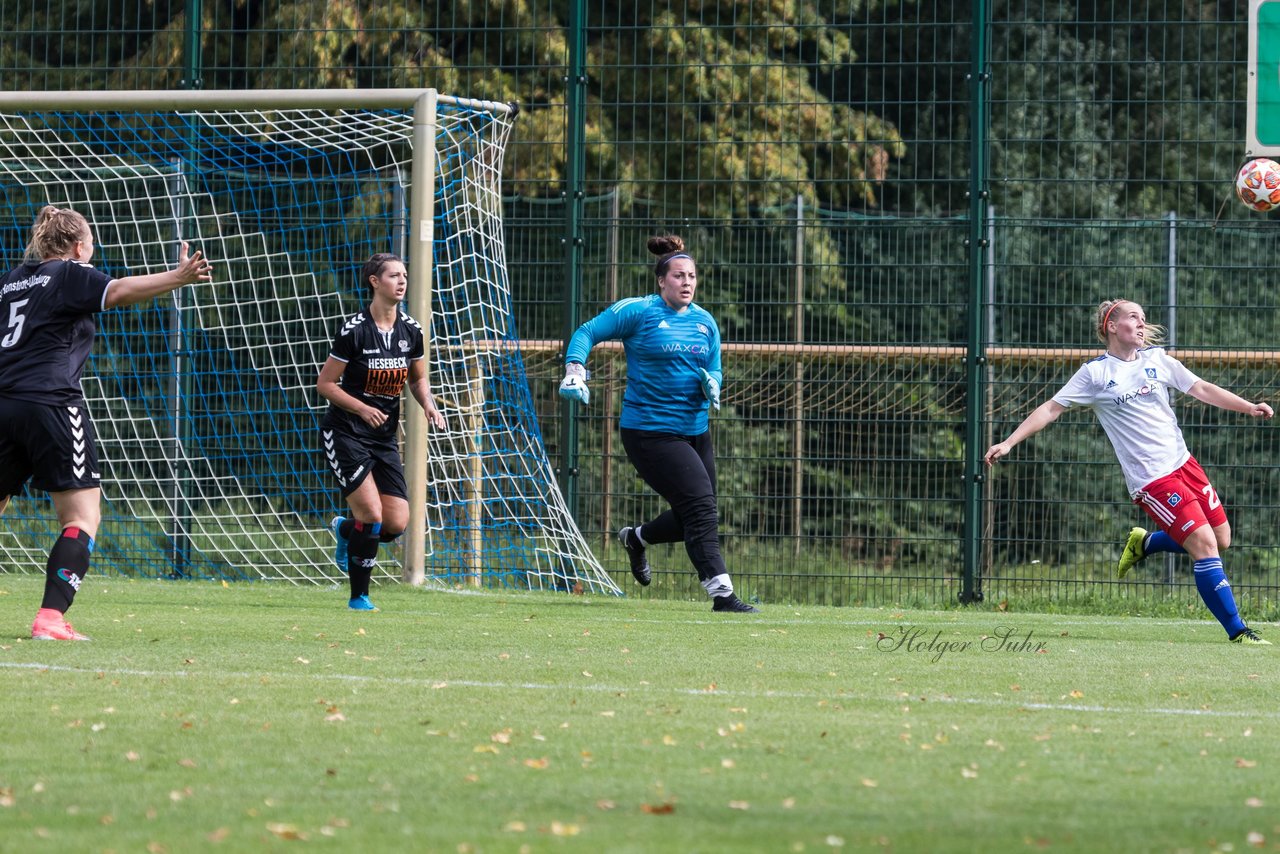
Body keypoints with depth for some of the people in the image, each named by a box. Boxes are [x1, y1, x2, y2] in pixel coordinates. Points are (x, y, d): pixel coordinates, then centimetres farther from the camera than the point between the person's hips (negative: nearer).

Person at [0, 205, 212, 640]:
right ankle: (51, 617, -17)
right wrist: (178, 278, -29)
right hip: (50, 404, -7)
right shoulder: (70, 274, 1)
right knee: (82, 515, -3)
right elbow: (119, 291, -18)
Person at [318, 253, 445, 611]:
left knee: (397, 523, -3)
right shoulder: (354, 330, -13)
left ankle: (345, 529, 29)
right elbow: (325, 383, -9)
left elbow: (418, 379, 17)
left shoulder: (411, 330, 3)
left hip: (384, 438, 6)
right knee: (372, 516, -16)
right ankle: (359, 597, 0)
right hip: (345, 433, -6)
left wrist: (428, 404, -4)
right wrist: (361, 408, -21)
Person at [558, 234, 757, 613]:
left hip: (695, 430, 7)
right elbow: (587, 333, -2)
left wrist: (712, 383, -8)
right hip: (649, 430, -7)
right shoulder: (637, 311, -6)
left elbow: (715, 370, 16)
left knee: (696, 517, 10)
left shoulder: (705, 322, 10)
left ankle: (636, 538, 39)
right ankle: (721, 592, -16)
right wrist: (574, 371, -18)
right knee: (699, 504, -17)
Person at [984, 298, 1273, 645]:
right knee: (1204, 544, -15)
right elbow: (1051, 409, -2)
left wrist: (1248, 407, 2)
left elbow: (1202, 389, 12)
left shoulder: (1156, 359, 9)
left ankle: (1144, 544, 28)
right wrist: (1008, 443, -8)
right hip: (1150, 479, -6)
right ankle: (1237, 631, -8)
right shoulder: (1095, 373, -4)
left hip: (1182, 462, 6)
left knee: (1221, 538, 6)